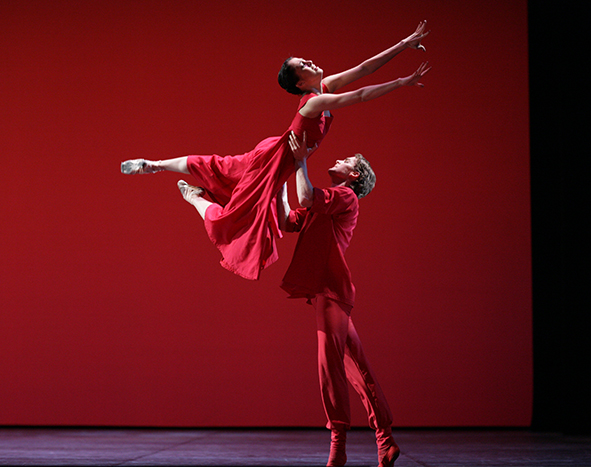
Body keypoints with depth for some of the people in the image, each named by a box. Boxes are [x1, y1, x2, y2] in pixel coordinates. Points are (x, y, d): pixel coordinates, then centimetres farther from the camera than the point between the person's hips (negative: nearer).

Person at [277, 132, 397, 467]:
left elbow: (306, 198, -19)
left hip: (332, 291, -9)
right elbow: (287, 221, 22)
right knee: (357, 368, 7)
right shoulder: (323, 205, 25)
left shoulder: (346, 196, -3)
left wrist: (301, 162, -7)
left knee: (330, 364, -11)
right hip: (325, 292, 9)